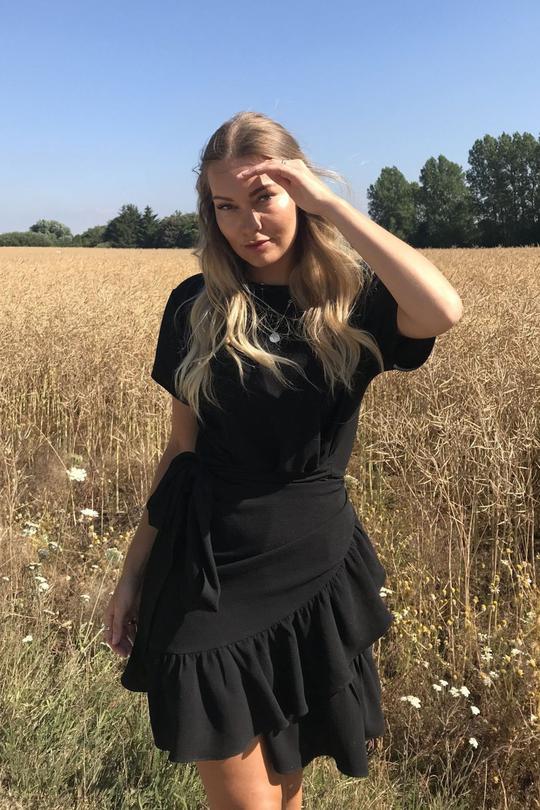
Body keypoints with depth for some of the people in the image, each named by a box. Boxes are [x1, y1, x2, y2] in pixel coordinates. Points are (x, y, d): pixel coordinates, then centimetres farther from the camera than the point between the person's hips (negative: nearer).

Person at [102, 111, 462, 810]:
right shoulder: (196, 306, 0)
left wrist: (330, 203, -23)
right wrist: (134, 571, 7)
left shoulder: (350, 297, -4)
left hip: (316, 573, 0)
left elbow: (443, 312, -27)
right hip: (209, 581, 0)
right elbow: (181, 449, 5)